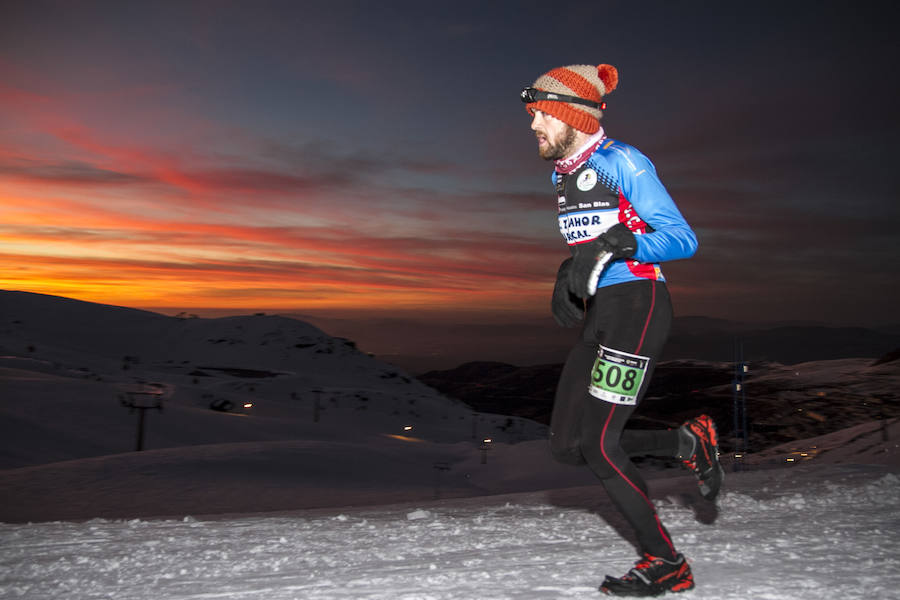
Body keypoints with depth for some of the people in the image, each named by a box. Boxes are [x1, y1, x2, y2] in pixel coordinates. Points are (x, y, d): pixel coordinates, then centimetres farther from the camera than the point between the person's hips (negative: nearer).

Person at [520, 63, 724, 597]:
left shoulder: (623, 162, -11)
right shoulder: (562, 173, 14)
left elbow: (684, 240, -12)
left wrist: (614, 243, -26)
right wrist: (568, 275, 8)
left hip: (638, 307, -8)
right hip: (599, 315, 9)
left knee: (598, 444, -12)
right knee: (566, 447, 4)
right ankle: (690, 442, 22)